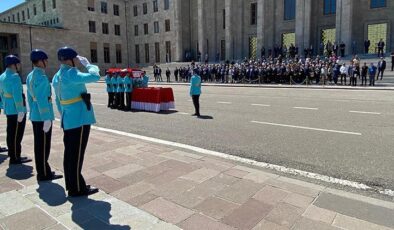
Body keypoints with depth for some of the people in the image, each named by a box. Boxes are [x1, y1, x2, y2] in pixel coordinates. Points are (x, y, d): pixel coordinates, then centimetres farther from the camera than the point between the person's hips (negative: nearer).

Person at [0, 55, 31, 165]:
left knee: (11, 134, 15)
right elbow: (17, 95, -23)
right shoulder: (14, 76, -17)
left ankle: (13, 155, 26)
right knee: (16, 134, -1)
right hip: (16, 110, -9)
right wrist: (20, 111, -22)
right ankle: (15, 158, 6)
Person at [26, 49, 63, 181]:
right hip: (42, 117, -10)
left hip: (35, 116, 10)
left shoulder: (30, 76, 11)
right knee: (43, 146, 0)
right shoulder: (41, 77, -19)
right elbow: (42, 100, -23)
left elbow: (30, 97, 16)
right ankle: (44, 174, 9)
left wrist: (33, 112, 23)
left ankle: (42, 171, 27)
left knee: (38, 145, 16)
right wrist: (47, 119, -21)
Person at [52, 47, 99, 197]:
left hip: (68, 120, 9)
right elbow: (95, 76, -24)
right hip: (80, 120, -9)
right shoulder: (71, 73, -17)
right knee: (76, 155, -1)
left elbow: (58, 100, 17)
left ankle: (71, 185, 26)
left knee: (70, 153, 15)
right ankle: (77, 188, 10)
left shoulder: (57, 77, 12)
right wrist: (87, 64, -6)